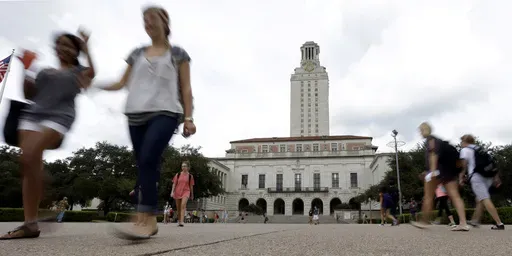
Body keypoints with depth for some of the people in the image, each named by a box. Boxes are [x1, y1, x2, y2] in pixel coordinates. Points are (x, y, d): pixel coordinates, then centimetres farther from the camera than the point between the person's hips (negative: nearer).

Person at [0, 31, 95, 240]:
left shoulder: (78, 72, 15)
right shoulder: (45, 71, 27)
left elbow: (91, 73, -8)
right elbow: (30, 94, 23)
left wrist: (85, 47, -2)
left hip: (58, 117, -5)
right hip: (32, 115, 6)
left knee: (29, 159, -25)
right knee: (31, 165, -7)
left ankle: (31, 222, -19)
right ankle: (29, 223, -8)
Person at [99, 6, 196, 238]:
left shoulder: (177, 53, 11)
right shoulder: (137, 54, 21)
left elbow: (186, 88, 6)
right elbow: (123, 83, 21)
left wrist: (188, 117, -3)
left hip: (165, 113, -4)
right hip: (137, 115, 5)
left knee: (148, 160, -24)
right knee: (145, 166, 0)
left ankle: (146, 220, -27)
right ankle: (151, 222, 5)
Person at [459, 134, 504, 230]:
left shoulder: (465, 150, 7)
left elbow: (464, 164, -6)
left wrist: (461, 177, -1)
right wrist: (496, 177, 21)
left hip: (477, 176, -8)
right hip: (488, 176, 8)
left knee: (485, 199, -12)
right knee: (480, 199, 17)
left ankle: (499, 223, -20)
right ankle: (475, 220, 24)